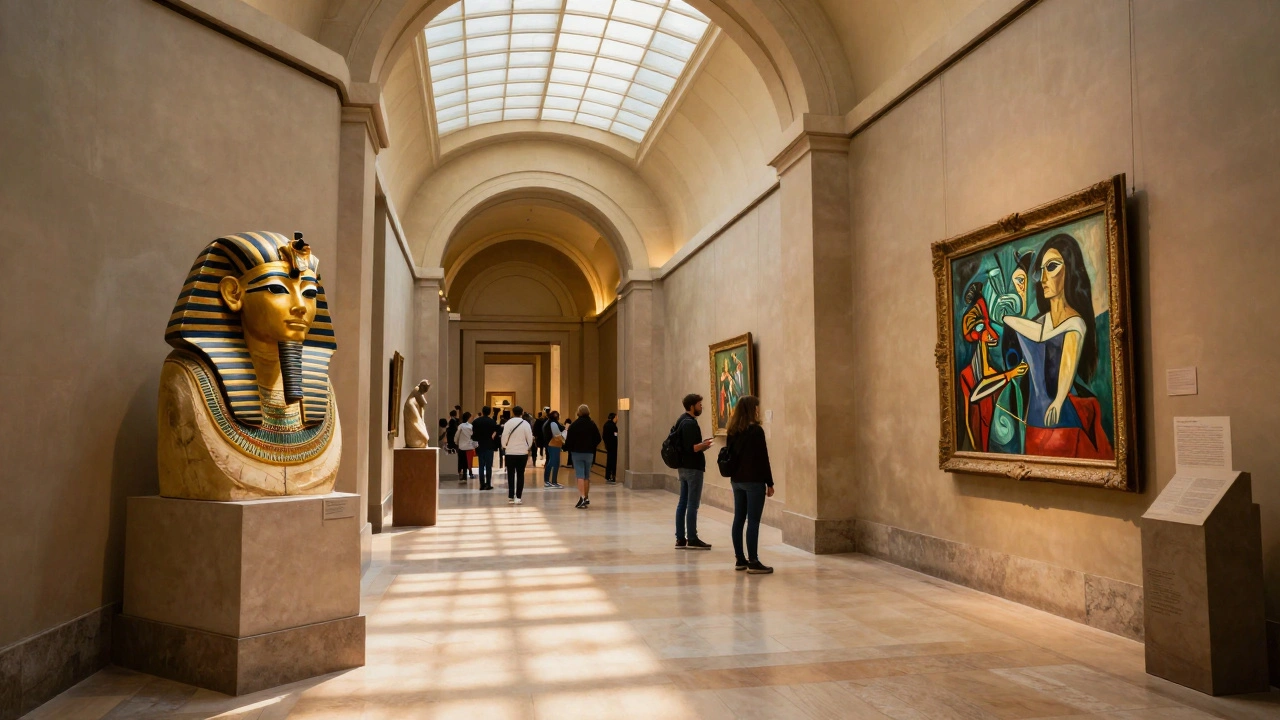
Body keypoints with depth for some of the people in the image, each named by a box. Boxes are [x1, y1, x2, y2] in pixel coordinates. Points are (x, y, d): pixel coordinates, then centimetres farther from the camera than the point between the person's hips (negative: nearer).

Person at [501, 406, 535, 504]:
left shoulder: (508, 423, -8)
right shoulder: (525, 423, -6)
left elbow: (504, 437, -8)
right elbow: (530, 438, -5)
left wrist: (504, 446, 11)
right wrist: (528, 448, 13)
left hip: (510, 452, 0)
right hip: (522, 452, 0)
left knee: (510, 474, 9)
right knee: (520, 475, 5)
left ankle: (510, 496, 10)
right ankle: (518, 497, -1)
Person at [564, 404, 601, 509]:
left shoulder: (574, 425, -8)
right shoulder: (592, 425, 0)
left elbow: (569, 440, -10)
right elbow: (598, 439, 0)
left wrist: (567, 448, 7)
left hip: (576, 453, -3)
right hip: (589, 453, 3)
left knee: (580, 475, -5)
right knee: (587, 476, 14)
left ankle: (582, 497, -19)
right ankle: (586, 498, 22)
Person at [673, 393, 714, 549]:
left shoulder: (682, 421, 14)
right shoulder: (690, 423, -17)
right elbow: (691, 447, -24)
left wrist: (701, 444, 12)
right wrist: (704, 445, -9)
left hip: (684, 466, 10)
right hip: (693, 468, -10)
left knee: (682, 503, 10)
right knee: (693, 504, -4)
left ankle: (680, 539, 14)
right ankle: (692, 539, 1)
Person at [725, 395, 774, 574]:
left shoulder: (733, 431, 9)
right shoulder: (756, 430, -13)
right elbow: (763, 458, -13)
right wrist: (769, 483, -7)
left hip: (737, 480, 7)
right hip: (754, 481, -7)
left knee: (739, 520, 10)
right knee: (753, 522, -5)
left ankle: (740, 559, 16)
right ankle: (753, 562, -2)